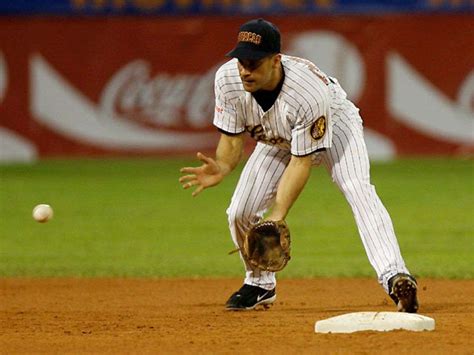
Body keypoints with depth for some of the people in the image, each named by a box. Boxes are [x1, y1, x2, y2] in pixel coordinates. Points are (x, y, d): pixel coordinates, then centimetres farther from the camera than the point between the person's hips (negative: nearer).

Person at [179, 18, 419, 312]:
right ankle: (260, 284, 23)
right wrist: (222, 167, -40)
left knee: (358, 189, -32)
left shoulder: (309, 92, -42)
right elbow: (232, 138, -16)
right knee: (241, 213, -5)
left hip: (334, 123, -5)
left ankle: (394, 277, -45)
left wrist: (277, 216, -42)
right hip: (277, 139, 5)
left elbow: (301, 161, -34)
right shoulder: (228, 79, -29)